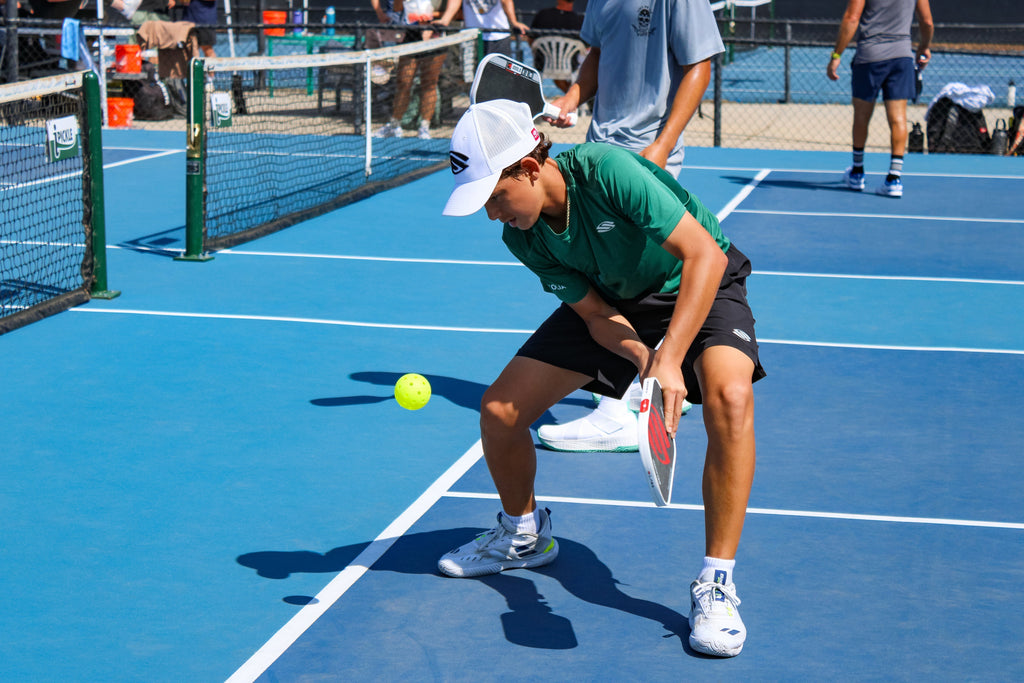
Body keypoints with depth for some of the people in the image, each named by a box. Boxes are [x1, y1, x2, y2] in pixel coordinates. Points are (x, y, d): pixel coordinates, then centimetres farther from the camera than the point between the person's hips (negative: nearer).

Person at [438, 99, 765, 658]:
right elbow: (597, 314, -12)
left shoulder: (607, 170, -34)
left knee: (729, 397, -37)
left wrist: (669, 359, -43)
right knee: (499, 409, -5)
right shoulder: (522, 237, -16)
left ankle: (716, 584, -25)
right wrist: (640, 357, -34)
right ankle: (523, 534, 26)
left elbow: (705, 255, -36)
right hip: (614, 302, 5)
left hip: (700, 286, -5)